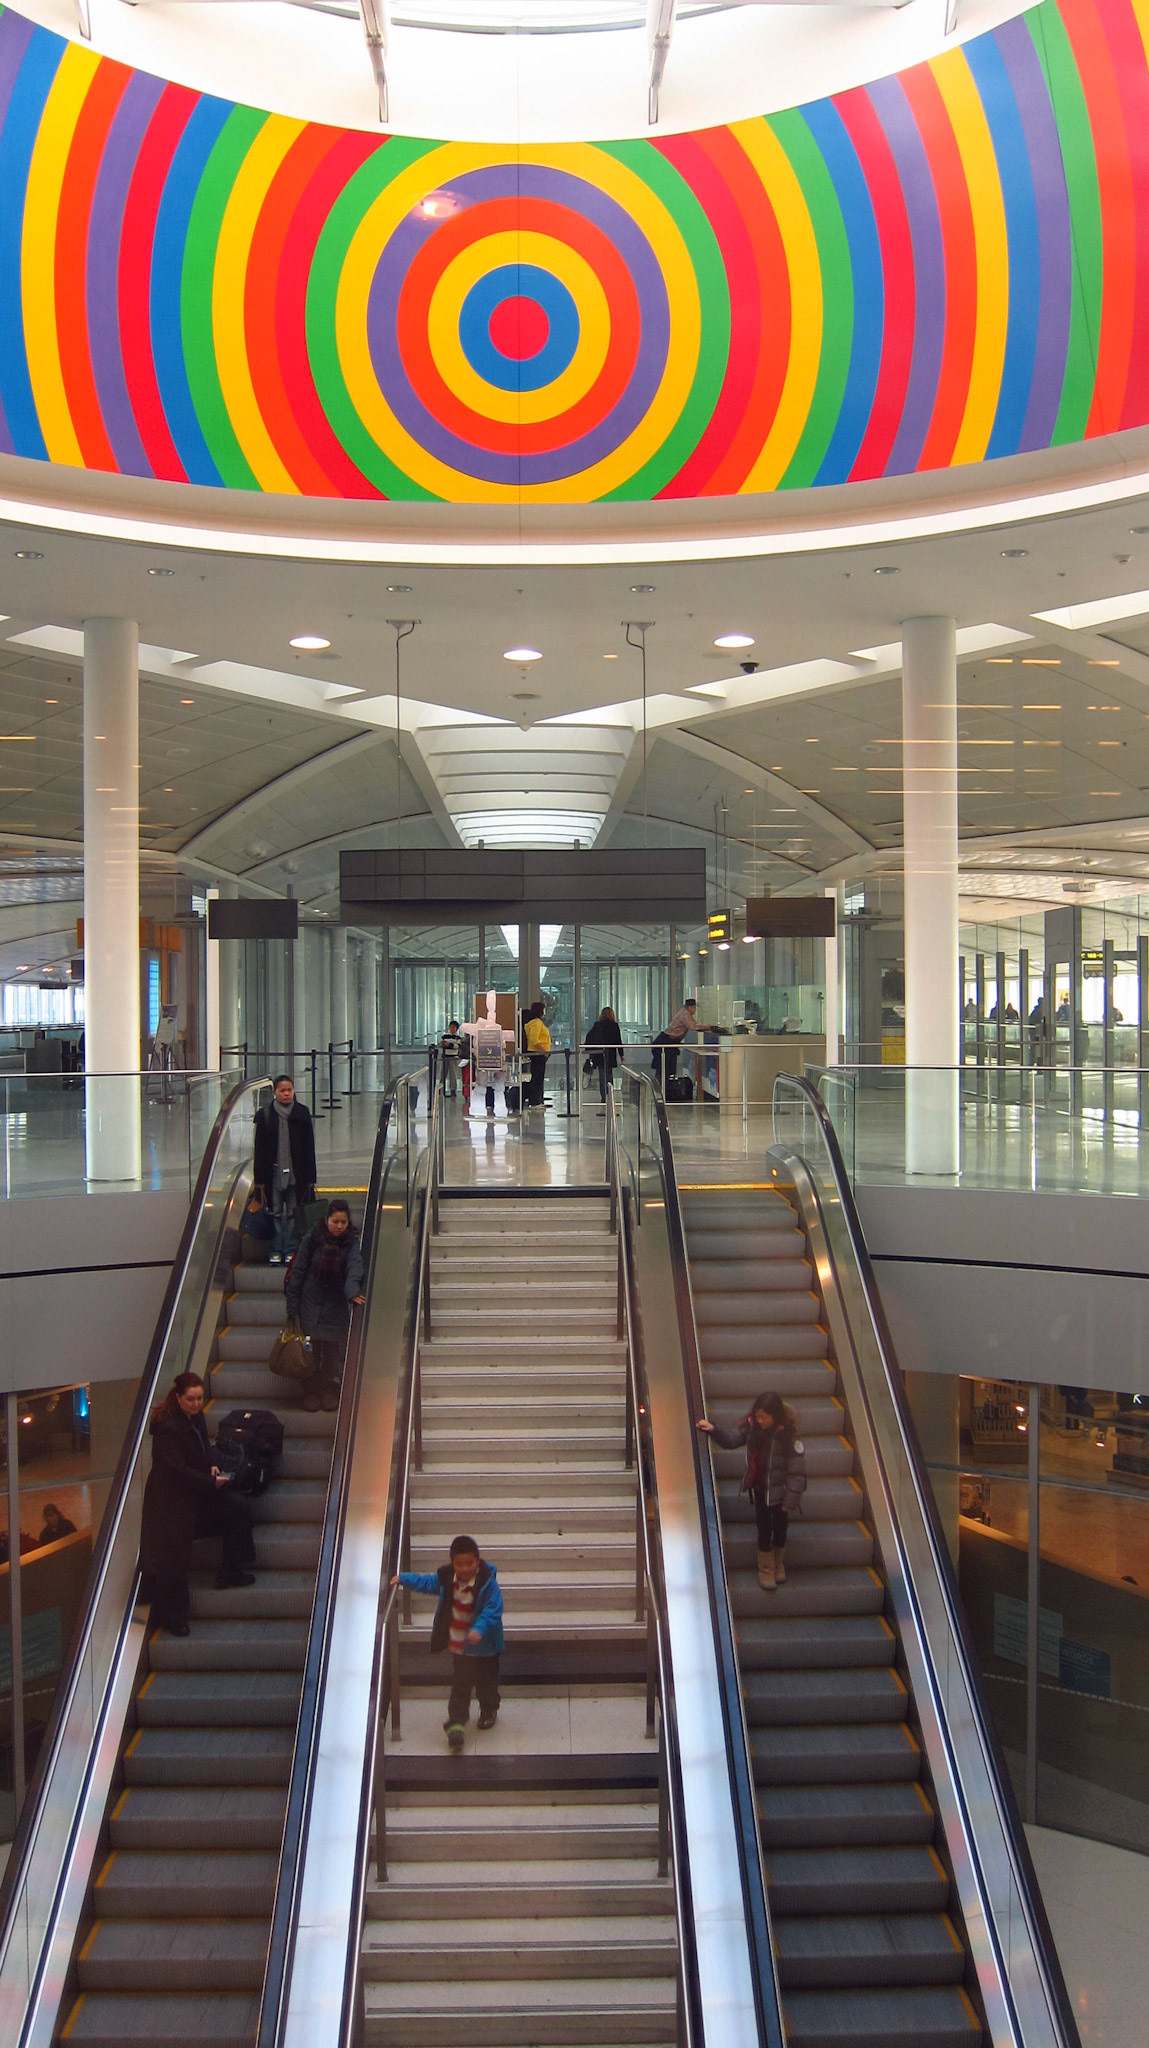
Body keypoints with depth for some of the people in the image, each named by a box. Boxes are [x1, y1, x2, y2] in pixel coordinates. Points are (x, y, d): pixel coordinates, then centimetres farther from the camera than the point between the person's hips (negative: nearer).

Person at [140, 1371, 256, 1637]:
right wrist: (210, 1481, -24)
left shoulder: (196, 1417, 4)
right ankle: (173, 1618, 9)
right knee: (173, 1558, -5)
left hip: (196, 1491, 9)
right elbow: (176, 1469, -24)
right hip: (170, 1499, -9)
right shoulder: (167, 1426, -22)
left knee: (237, 1507, 0)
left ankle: (232, 1572, 10)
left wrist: (212, 1468, -3)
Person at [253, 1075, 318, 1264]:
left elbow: (309, 1147, 5)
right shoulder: (265, 1114, 1)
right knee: (276, 1213, 4)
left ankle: (290, 1250, 13)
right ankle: (277, 1250, 11)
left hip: (296, 1172, 0)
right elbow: (260, 1148, 2)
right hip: (274, 1171, 0)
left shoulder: (302, 1113, 3)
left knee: (293, 1213, 5)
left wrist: (310, 1176, 1)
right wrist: (259, 1178, -2)